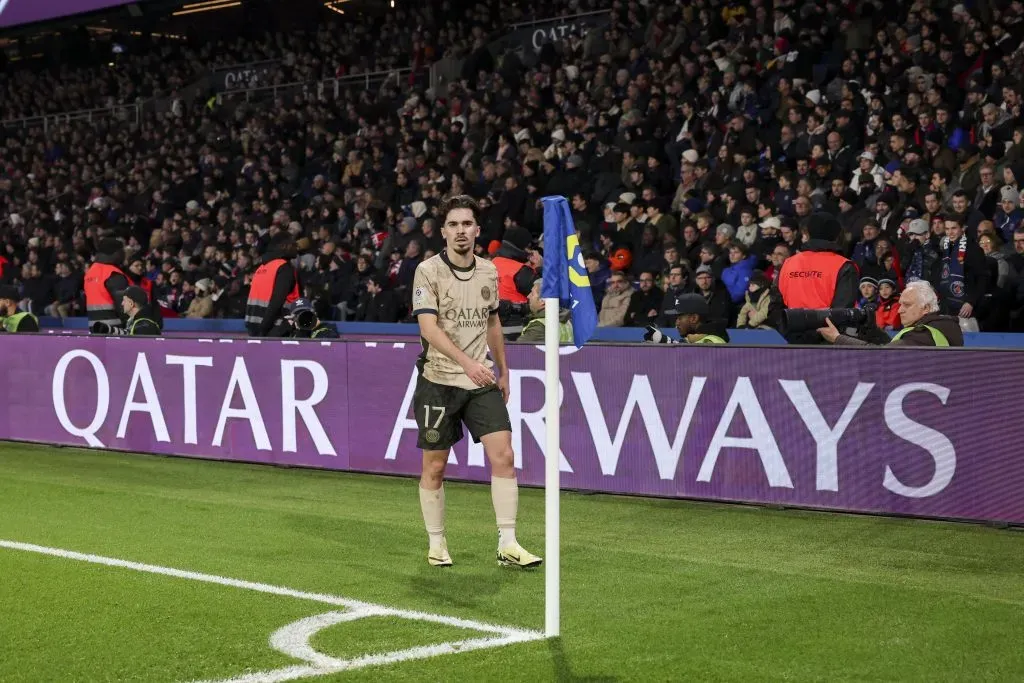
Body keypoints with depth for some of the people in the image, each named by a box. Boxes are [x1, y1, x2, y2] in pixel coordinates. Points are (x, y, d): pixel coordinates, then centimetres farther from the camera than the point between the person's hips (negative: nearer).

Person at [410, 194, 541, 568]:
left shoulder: (489, 271, 7)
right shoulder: (428, 271, -9)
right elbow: (428, 328, -19)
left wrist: (502, 370, 21)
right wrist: (466, 362, -31)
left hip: (482, 382, 4)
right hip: (439, 381, -4)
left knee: (503, 456, -8)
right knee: (434, 466, 5)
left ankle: (507, 544, -3)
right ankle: (436, 543, 21)